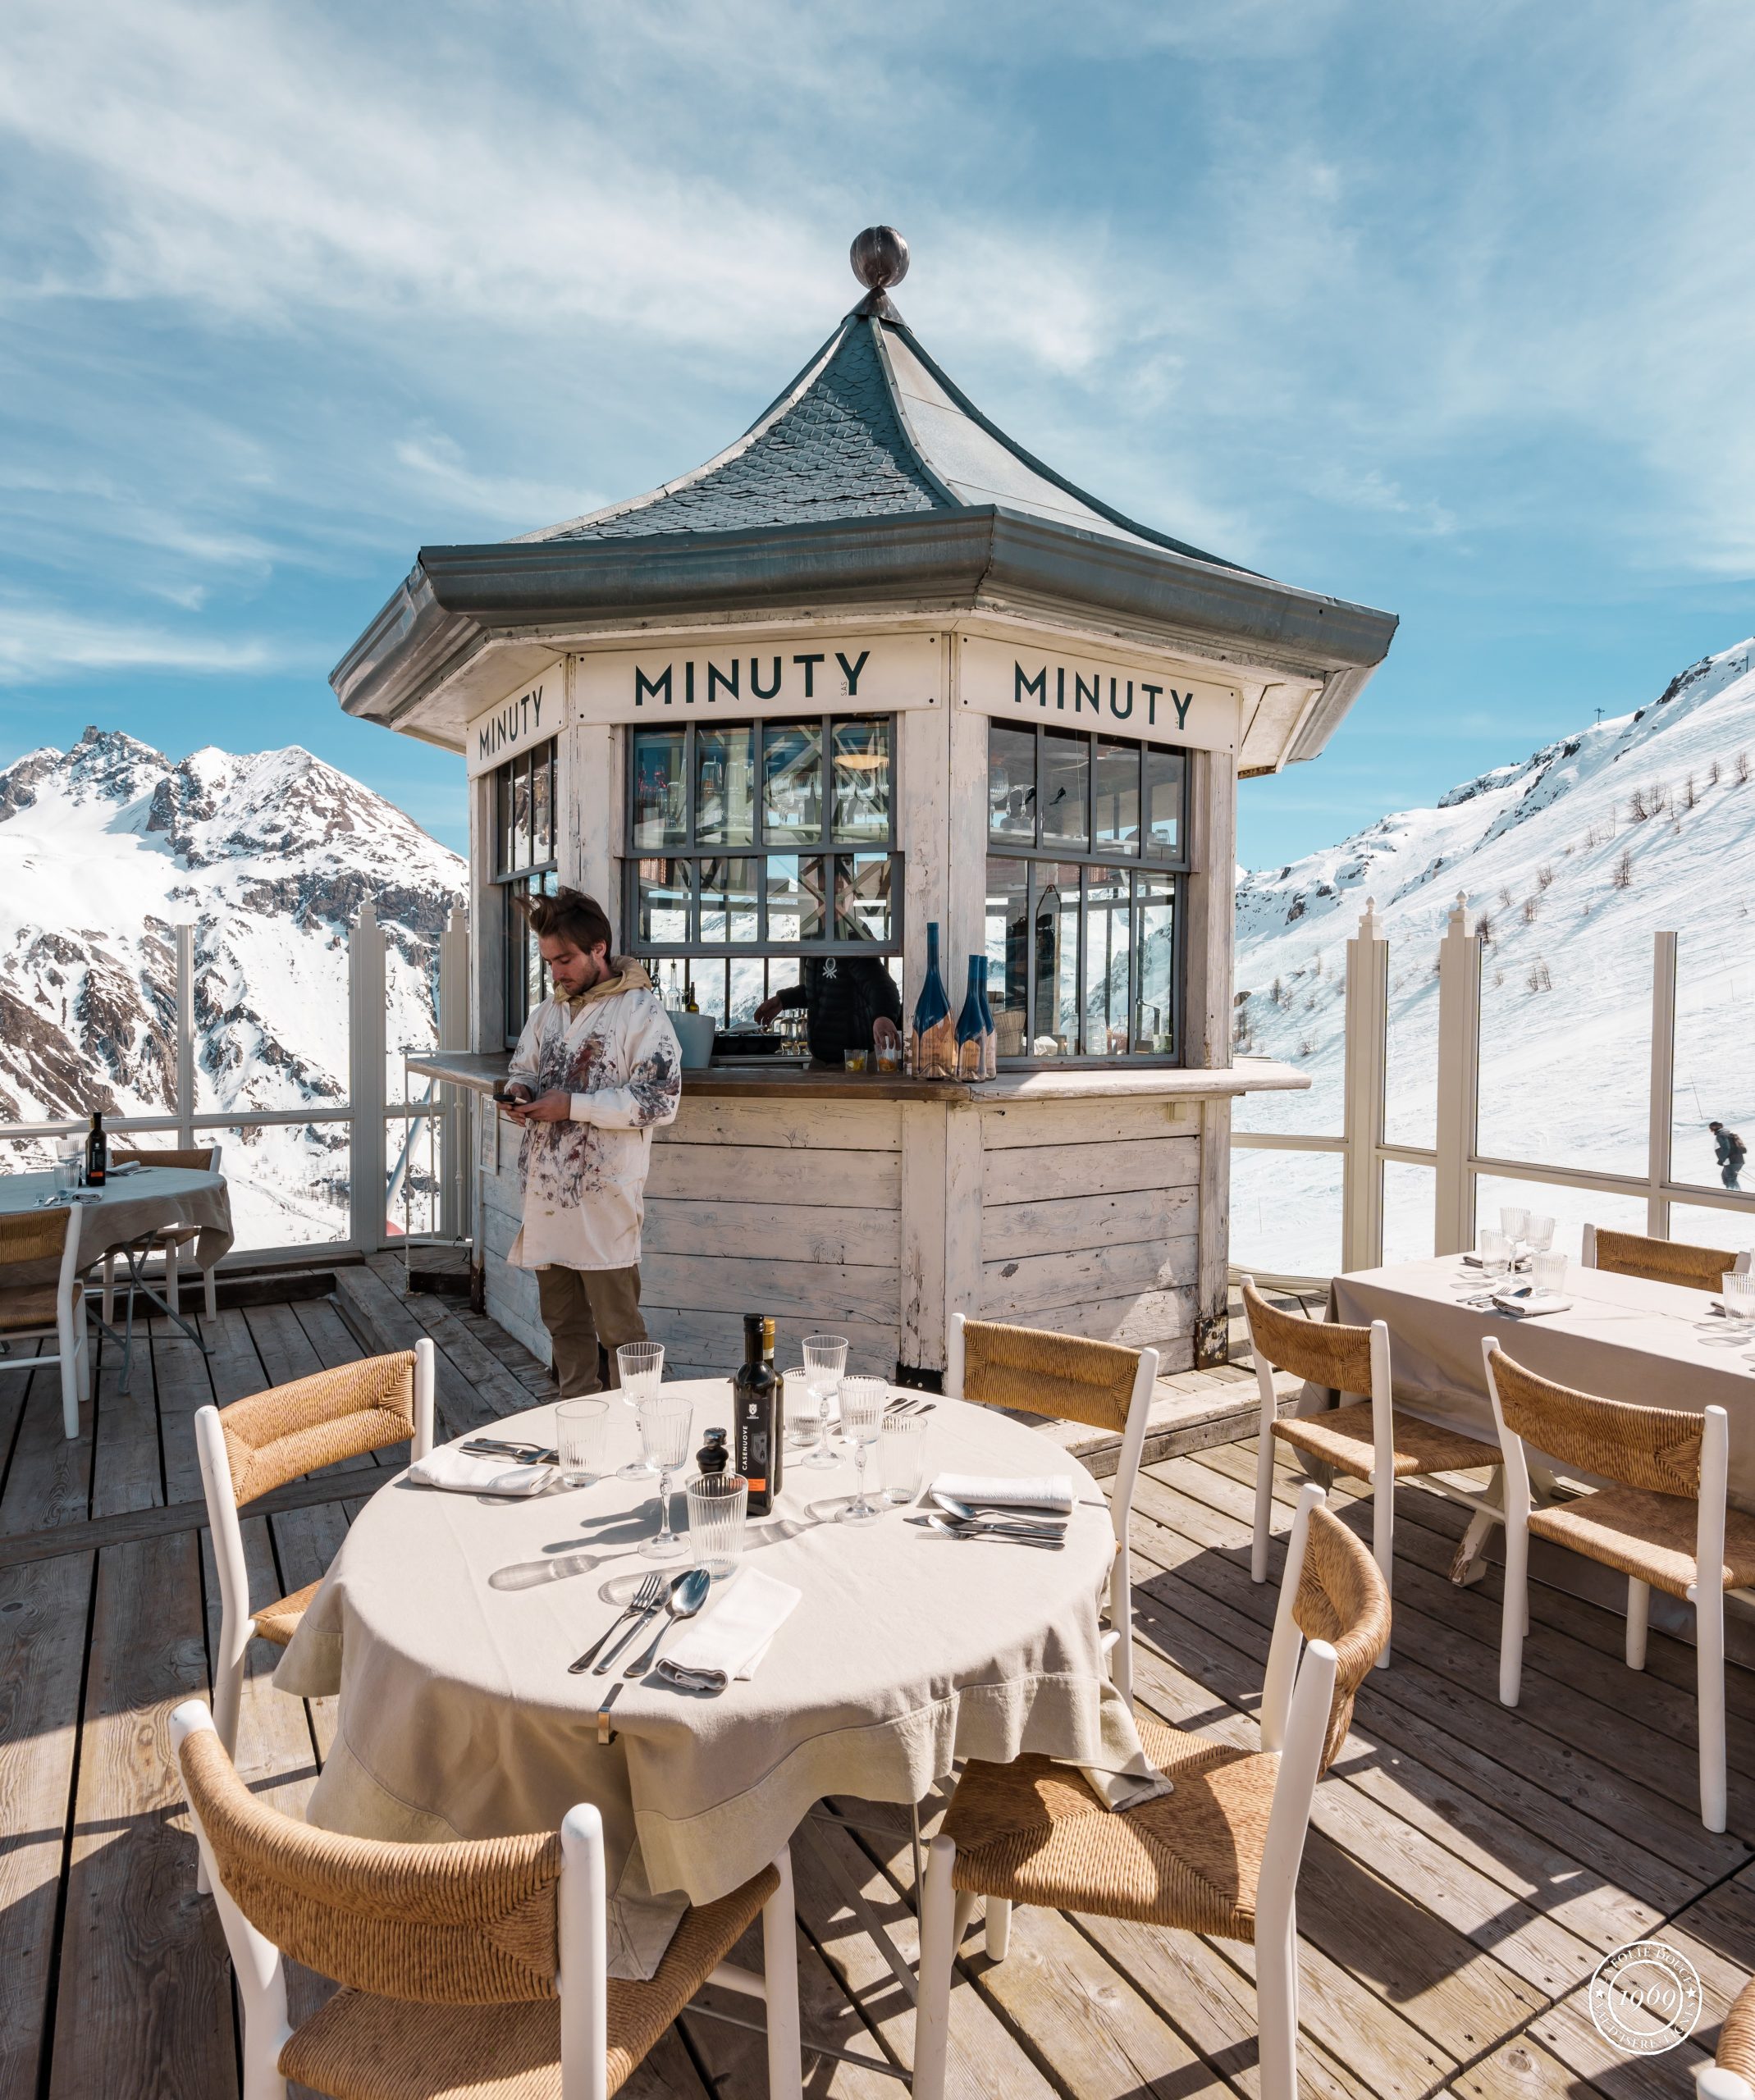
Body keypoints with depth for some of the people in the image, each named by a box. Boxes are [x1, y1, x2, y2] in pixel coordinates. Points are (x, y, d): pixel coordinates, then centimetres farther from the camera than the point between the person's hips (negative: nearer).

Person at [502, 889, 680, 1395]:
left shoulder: (640, 1009, -8)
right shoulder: (549, 1011, 14)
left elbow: (661, 1100, -15)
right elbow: (522, 1068, 26)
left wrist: (573, 1105, -18)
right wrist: (518, 1093, 1)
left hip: (604, 1196, -7)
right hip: (547, 1191, 7)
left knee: (617, 1326, -1)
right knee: (563, 1322, 16)